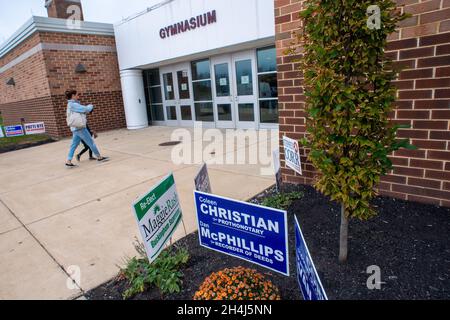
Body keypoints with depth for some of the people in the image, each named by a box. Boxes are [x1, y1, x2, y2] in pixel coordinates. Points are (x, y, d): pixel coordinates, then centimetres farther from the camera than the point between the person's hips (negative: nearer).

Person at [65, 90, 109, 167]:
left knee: (74, 145, 9)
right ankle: (99, 157, 11)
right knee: (91, 142, 1)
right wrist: (90, 106, 2)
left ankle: (68, 162, 8)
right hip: (79, 128, -10)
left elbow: (82, 110, 16)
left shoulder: (72, 104, 17)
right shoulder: (73, 104, -15)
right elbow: (85, 109, -18)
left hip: (75, 128, 10)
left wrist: (88, 108, -2)